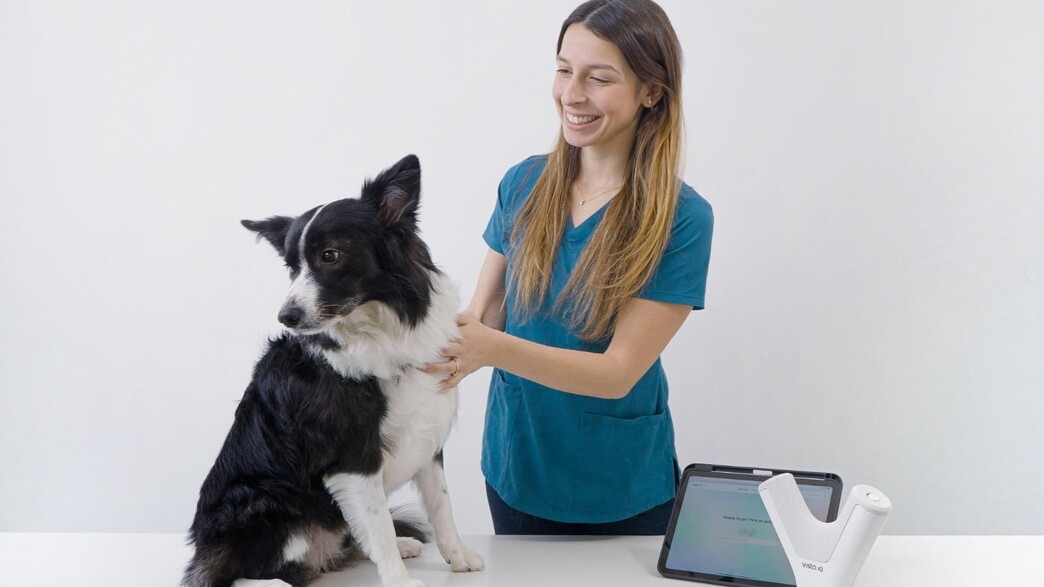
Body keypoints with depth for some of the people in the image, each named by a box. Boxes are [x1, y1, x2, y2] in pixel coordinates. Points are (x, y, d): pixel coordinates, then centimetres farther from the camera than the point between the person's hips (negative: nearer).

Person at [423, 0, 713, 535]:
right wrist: (450, 345, -24)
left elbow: (619, 371, -20)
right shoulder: (524, 184, -4)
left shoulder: (681, 219, -17)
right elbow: (485, 309, -1)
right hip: (514, 470, 4)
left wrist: (494, 348, -34)